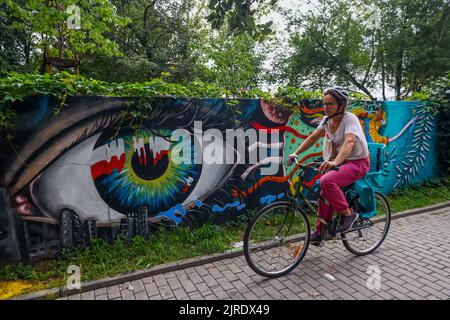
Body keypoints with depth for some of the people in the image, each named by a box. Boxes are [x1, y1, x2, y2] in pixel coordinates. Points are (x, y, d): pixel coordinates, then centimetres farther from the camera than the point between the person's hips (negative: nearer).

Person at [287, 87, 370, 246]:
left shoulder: (350, 119, -19)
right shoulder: (327, 119, 1)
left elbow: (349, 142, -35)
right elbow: (313, 138, -1)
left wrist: (335, 162, -51)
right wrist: (295, 153, -14)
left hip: (357, 162, -7)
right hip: (338, 163, 7)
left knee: (326, 181, -32)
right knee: (325, 195, 1)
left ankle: (348, 214, -10)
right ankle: (320, 232, 18)